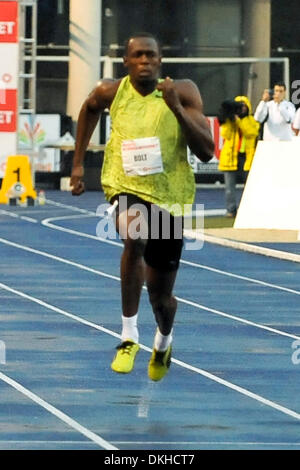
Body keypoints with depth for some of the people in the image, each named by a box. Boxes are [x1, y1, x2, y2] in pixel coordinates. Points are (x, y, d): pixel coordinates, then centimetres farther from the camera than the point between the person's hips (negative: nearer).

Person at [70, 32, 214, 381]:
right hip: (126, 186, -1)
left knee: (161, 296, 9)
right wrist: (78, 163, 19)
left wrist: (176, 108, -24)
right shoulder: (111, 92, -4)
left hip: (169, 194, 1)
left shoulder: (183, 92, -8)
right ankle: (129, 337, -27)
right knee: (135, 238, -37)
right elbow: (90, 108, 21)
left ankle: (163, 343, 46)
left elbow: (206, 152, -13)